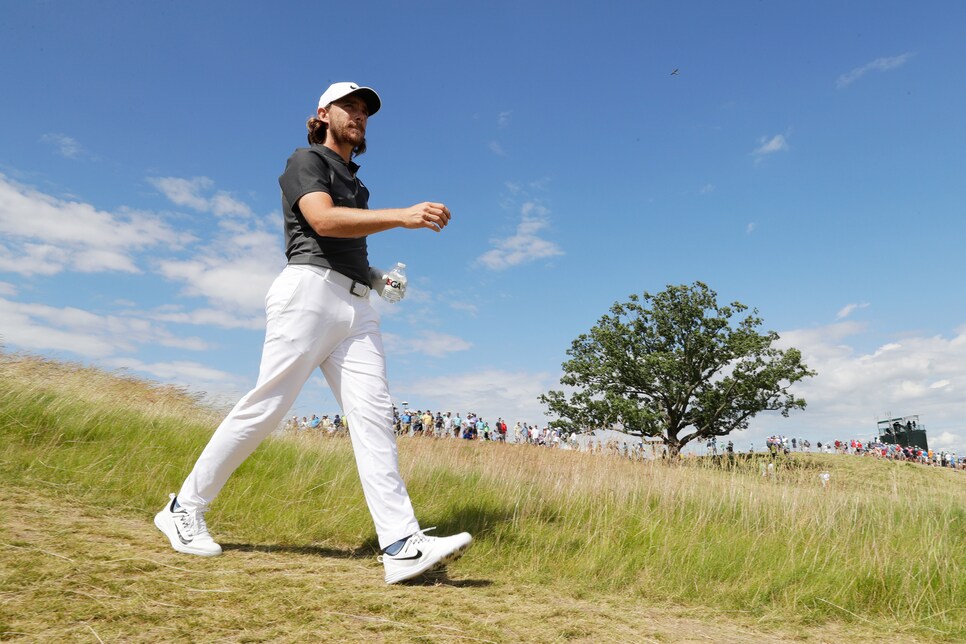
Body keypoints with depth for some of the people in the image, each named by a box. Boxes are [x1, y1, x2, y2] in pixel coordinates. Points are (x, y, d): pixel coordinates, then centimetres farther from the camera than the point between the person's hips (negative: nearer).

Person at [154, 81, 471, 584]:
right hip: (311, 290, -7)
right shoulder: (306, 161, 8)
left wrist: (379, 278, 15)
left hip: (357, 305, 7)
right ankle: (184, 509, 12)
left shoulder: (355, 184, 32)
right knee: (266, 406, -7)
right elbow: (322, 221, -13)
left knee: (372, 413, -8)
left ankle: (403, 546, -16)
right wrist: (401, 216, -23)